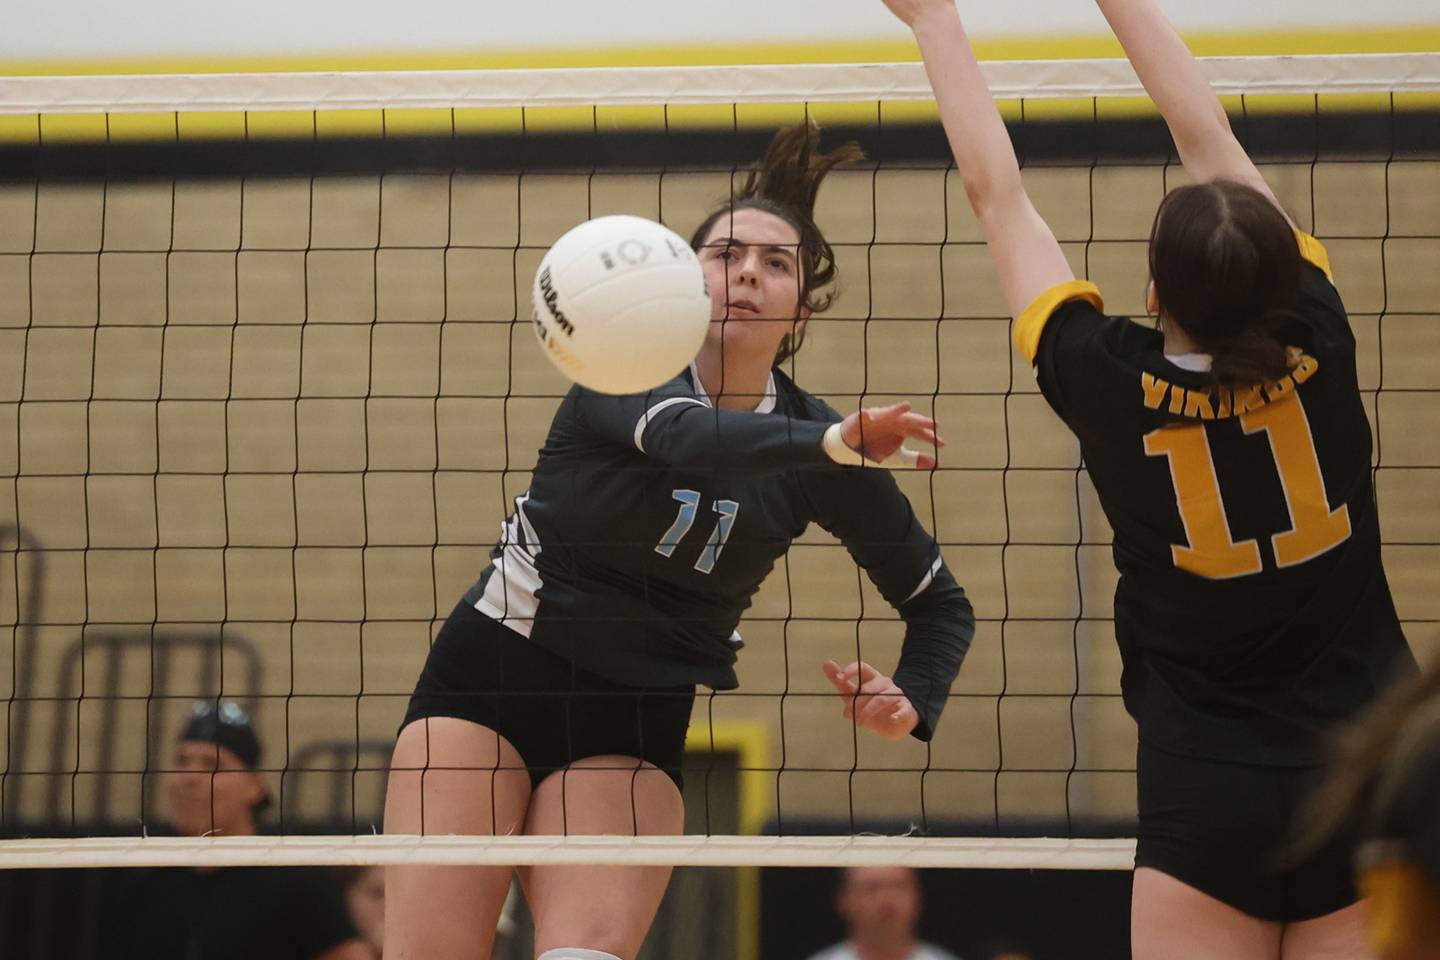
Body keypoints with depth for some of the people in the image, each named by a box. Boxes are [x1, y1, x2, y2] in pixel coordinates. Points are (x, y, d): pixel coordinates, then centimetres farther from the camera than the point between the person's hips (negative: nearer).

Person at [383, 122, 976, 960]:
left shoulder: (820, 456, -3)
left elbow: (941, 602, 8)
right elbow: (681, 435, -36)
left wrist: (911, 702, -13)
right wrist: (836, 444, -53)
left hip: (636, 729, 2)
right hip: (493, 677, -2)